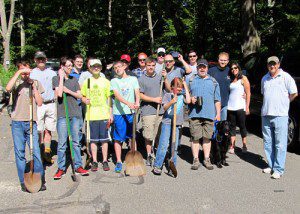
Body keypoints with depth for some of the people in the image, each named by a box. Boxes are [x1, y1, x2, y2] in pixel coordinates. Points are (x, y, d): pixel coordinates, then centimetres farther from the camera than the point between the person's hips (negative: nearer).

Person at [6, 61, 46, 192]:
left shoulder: (36, 83, 11)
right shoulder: (17, 83, 4)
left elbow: (39, 103, 5)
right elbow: (8, 88, -22)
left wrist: (34, 87, -3)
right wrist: (18, 72, -18)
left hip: (31, 122, 1)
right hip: (17, 122, -1)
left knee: (36, 152, -2)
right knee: (19, 153, 4)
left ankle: (40, 180, 7)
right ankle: (23, 182, 13)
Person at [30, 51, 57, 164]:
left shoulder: (52, 73, 16)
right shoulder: (31, 73, 7)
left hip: (51, 104, 3)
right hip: (37, 105, -3)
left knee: (48, 130, 6)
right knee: (39, 131, -5)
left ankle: (47, 152, 13)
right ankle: (40, 153, 3)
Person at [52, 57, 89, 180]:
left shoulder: (74, 79, 13)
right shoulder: (56, 79, 1)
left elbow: (79, 95, 9)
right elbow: (59, 94, -15)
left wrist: (69, 91, -6)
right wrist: (62, 78, -9)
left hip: (75, 113, 4)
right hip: (62, 114, -4)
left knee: (76, 141, 9)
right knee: (62, 143, -2)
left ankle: (78, 166, 15)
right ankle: (61, 168, 7)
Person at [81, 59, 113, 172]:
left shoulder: (106, 82, 5)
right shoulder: (86, 82, 7)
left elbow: (109, 99, 6)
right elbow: (83, 97, 15)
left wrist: (110, 114, 1)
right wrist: (85, 100, -9)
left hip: (104, 115, -1)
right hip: (91, 115, 1)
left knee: (104, 139, 4)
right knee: (93, 139, 5)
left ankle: (105, 161, 14)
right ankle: (94, 161, 15)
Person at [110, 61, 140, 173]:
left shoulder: (133, 79, 11)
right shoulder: (114, 81, 5)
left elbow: (137, 92, -2)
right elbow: (117, 95, -10)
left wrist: (137, 102, -24)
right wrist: (129, 103, -27)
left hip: (132, 112, 1)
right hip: (119, 113, -1)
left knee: (133, 137, 8)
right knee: (118, 138, 1)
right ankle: (119, 162, 8)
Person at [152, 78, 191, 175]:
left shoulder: (182, 95, 12)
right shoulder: (167, 95, 3)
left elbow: (188, 101, -7)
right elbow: (164, 107, -7)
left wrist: (186, 87, 0)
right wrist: (171, 102, -26)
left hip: (177, 123, 3)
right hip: (167, 122, -3)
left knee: (175, 146, 6)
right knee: (163, 145, -9)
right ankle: (157, 166, -2)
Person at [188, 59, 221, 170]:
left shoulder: (213, 82, 14)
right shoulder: (191, 81, 11)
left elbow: (217, 100, 13)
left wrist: (218, 113, 6)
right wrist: (190, 99, -7)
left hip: (209, 114, 1)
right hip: (195, 114, -1)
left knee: (207, 137, 4)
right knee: (195, 137, -1)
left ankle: (207, 159, 14)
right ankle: (196, 160, 7)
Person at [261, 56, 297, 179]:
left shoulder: (285, 77, -2)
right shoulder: (264, 79, 15)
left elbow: (294, 93, -1)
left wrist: (283, 103, 5)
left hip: (280, 115, -6)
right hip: (266, 115, 6)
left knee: (280, 144, -5)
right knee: (268, 143, 10)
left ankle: (278, 169, -1)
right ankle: (271, 166, 20)